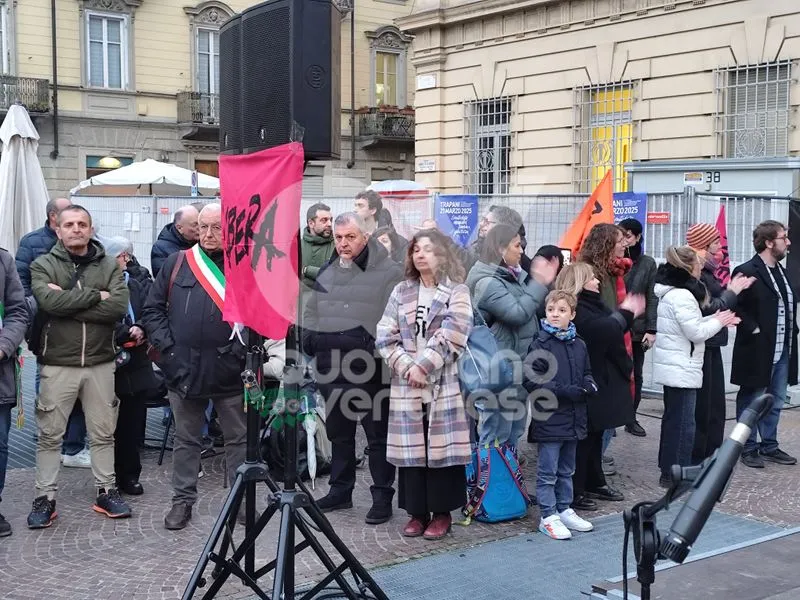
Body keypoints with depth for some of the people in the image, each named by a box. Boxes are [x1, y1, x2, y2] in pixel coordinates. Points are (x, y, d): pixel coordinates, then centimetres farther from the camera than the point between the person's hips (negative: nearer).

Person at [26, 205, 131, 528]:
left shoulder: (109, 266, 4)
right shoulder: (43, 265, 0)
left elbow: (119, 306, -13)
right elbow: (49, 301, -19)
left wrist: (68, 302, -16)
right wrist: (95, 296, -14)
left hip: (100, 363, 2)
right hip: (58, 364, -2)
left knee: (103, 432, 11)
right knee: (50, 435, 5)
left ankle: (106, 491, 23)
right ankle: (45, 497, 15)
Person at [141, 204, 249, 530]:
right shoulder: (176, 264, 5)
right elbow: (152, 310, 6)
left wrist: (240, 352, -14)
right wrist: (167, 348, -5)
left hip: (229, 372, -2)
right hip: (183, 369, 2)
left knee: (238, 438, 10)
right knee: (186, 439, 14)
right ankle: (182, 500, 25)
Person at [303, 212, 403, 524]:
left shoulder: (388, 273, -8)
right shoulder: (327, 272, 13)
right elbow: (312, 313, 23)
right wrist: (310, 340, 10)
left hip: (371, 370, -6)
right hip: (332, 369, 6)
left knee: (378, 435, 3)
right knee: (338, 433, 17)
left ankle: (382, 496, 13)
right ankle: (340, 490, 30)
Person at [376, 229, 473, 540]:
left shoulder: (457, 292, 0)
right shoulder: (400, 292, 11)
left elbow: (451, 337, -11)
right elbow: (384, 337, 4)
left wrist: (423, 366, -13)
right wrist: (407, 367, -9)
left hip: (444, 384, -3)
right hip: (406, 384, 3)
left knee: (441, 447, -1)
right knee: (411, 448, 5)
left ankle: (442, 512, 10)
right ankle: (417, 511, 15)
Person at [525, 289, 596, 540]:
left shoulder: (579, 345, 7)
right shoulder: (540, 345, -11)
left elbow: (587, 374, 19)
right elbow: (532, 381, -16)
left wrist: (588, 385, -4)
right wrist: (565, 391, -22)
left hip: (573, 419, 6)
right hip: (549, 419, -6)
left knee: (566, 470, 18)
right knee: (548, 472, 1)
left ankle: (564, 509, 30)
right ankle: (548, 517, 9)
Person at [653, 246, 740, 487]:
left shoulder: (670, 293, 12)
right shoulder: (683, 296, -21)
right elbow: (696, 333, -19)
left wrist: (714, 319, 9)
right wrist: (718, 322, -4)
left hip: (672, 366, 11)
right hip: (682, 369, -11)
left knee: (673, 417, 18)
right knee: (683, 421, -5)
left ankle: (669, 469, 27)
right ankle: (676, 474, 0)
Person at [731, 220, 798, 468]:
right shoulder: (746, 271, -12)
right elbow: (736, 307, -15)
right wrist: (754, 330, -17)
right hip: (758, 352, -8)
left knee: (775, 403, 15)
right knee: (751, 402, 5)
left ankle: (769, 446, 27)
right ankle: (748, 448, 15)